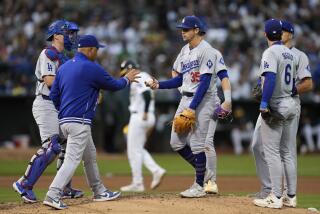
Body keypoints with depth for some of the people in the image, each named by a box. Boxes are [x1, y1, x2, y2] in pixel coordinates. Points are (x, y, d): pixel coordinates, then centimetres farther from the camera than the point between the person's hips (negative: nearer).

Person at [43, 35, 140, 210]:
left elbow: (53, 96, 14)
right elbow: (113, 85, 3)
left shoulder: (64, 67, 12)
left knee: (90, 156, 21)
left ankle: (99, 192, 30)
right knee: (72, 159, -14)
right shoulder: (92, 68, -10)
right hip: (79, 122, -9)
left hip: (64, 121, 9)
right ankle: (53, 195, -24)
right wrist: (127, 79, 22)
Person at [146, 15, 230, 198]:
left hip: (202, 100, -9)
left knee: (197, 144, -7)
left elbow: (205, 83, -19)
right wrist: (159, 85, 3)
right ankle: (203, 172, 22)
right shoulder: (185, 51, 14)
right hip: (186, 99, 9)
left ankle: (199, 186, 3)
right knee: (176, 142, 6)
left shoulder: (207, 51, -13)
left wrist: (192, 108, -24)